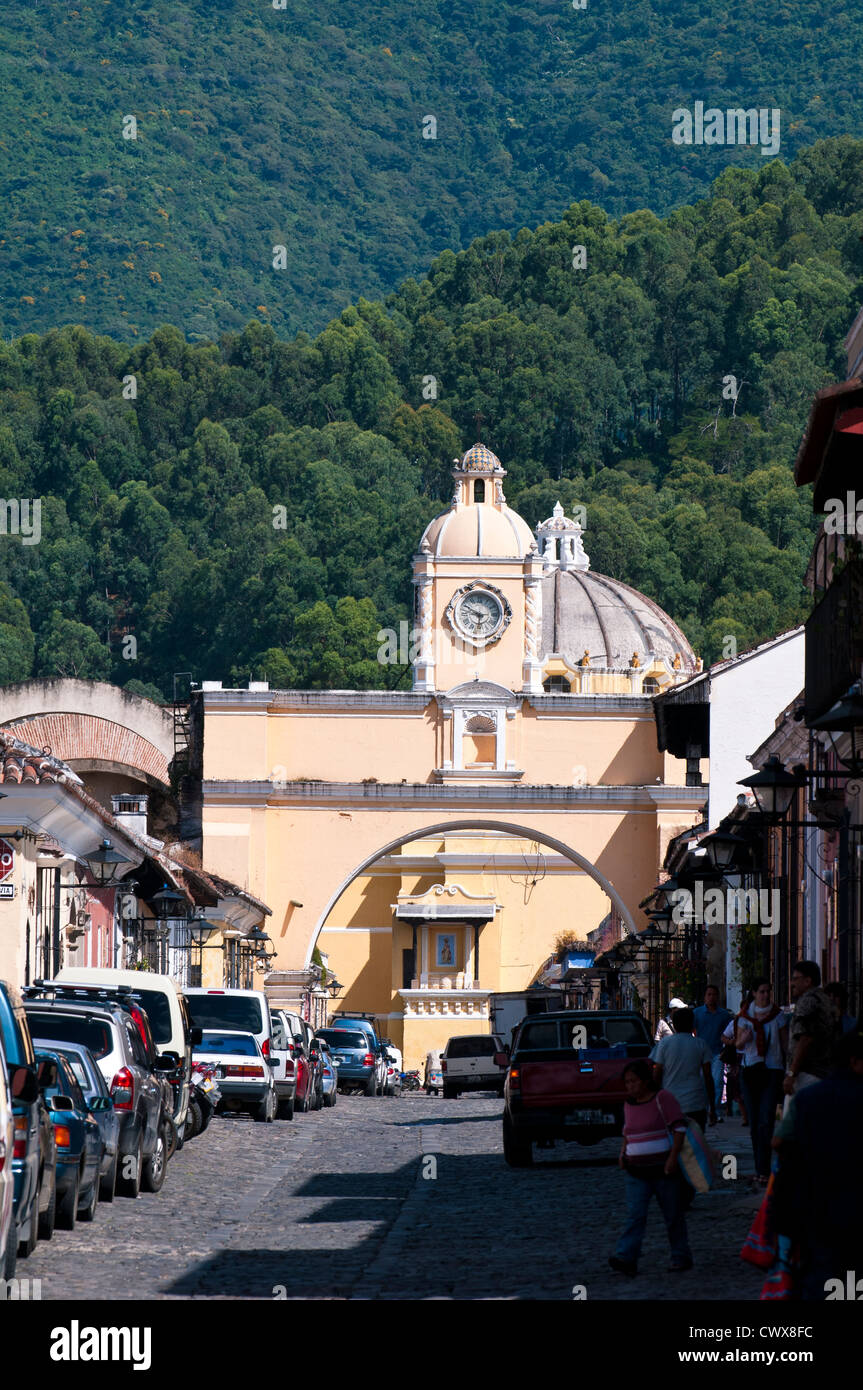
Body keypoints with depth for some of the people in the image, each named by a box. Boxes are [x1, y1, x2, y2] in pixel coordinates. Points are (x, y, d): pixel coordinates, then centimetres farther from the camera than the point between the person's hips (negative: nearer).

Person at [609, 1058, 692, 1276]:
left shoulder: (662, 1098, -7)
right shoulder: (629, 1104, 11)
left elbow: (679, 1127, -9)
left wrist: (673, 1157, -17)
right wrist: (623, 1152, 10)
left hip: (663, 1169, -4)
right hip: (636, 1171, 4)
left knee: (674, 1215, 6)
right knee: (634, 1215, -9)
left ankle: (681, 1258, 18)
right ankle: (626, 1259, -18)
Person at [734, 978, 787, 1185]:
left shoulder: (777, 1015, 1)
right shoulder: (745, 1016, 5)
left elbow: (785, 1043, 5)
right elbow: (738, 1044, 11)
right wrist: (744, 1038, -13)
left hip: (773, 1069, -3)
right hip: (750, 1070, 3)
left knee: (766, 1121, -12)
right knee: (754, 1122, 6)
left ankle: (763, 1171, -14)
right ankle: (760, 1167, 16)